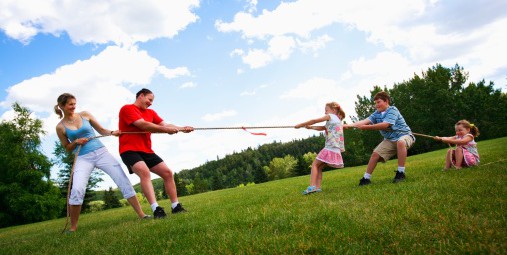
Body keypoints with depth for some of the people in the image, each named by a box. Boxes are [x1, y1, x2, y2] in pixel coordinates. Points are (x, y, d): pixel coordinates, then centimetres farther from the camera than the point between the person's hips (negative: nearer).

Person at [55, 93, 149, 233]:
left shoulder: (85, 114, 6)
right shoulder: (60, 127, 4)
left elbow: (101, 130, 12)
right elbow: (67, 148, 12)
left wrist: (112, 133, -7)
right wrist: (76, 142, -8)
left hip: (101, 152, 1)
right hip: (83, 158, -1)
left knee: (123, 180, -7)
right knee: (77, 190, -20)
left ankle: (141, 214, -2)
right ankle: (73, 227, 1)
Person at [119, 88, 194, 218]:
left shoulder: (151, 112, 17)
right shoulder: (127, 109, -6)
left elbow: (165, 124, 2)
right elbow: (143, 125, -19)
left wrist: (181, 128, -14)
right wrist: (166, 130, -18)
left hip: (146, 151, 8)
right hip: (130, 150, -8)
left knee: (167, 172, 1)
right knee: (144, 172, -32)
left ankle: (176, 206, 9)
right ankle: (156, 209, -38)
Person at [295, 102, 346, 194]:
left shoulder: (331, 116, 1)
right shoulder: (337, 119, 25)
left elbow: (314, 121, 0)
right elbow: (322, 128, 23)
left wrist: (300, 125, 7)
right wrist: (310, 127, 15)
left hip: (330, 148, -8)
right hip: (336, 151, 8)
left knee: (315, 164, -5)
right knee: (319, 167, 11)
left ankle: (312, 186, -16)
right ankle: (317, 187, 2)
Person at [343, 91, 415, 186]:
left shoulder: (392, 110, -18)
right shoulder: (377, 114, 2)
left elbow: (385, 125, -31)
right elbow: (365, 121, -13)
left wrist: (365, 127, -33)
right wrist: (349, 125, -30)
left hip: (404, 135, -7)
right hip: (390, 139, 7)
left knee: (400, 142, -40)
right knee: (375, 154, -7)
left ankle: (401, 173, -31)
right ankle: (366, 178, 5)